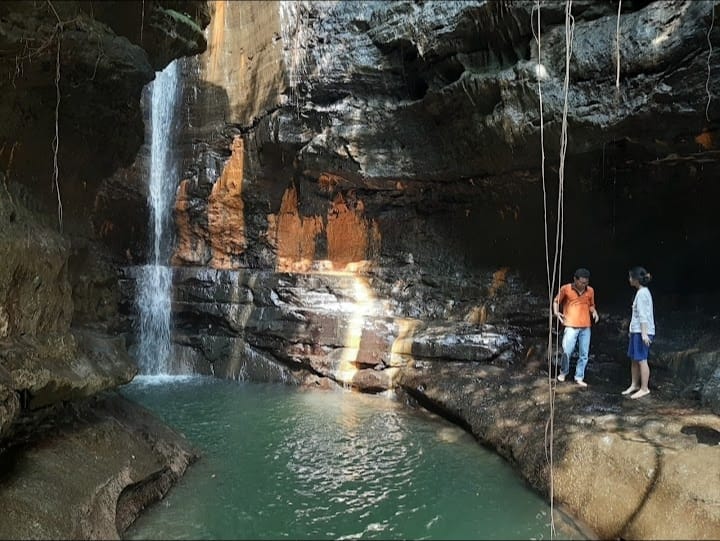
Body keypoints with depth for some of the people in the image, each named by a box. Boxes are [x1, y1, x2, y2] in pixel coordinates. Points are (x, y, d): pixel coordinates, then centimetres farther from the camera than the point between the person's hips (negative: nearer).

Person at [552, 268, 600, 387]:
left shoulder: (590, 290, 5)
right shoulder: (565, 289, -5)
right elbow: (556, 301, 7)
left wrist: (594, 312, -2)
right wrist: (556, 312, -11)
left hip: (585, 327, 4)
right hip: (571, 326, -3)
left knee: (584, 354, 6)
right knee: (567, 351, -11)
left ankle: (579, 377, 19)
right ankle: (563, 372, 15)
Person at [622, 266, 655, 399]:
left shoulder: (642, 293, -14)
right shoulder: (642, 292, 15)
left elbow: (643, 315, -19)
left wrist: (644, 333, -22)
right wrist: (632, 330, 22)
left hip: (642, 332, -10)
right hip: (636, 331, 10)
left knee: (641, 360, -4)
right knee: (634, 359, 14)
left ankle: (644, 388, 3)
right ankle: (634, 385, 23)